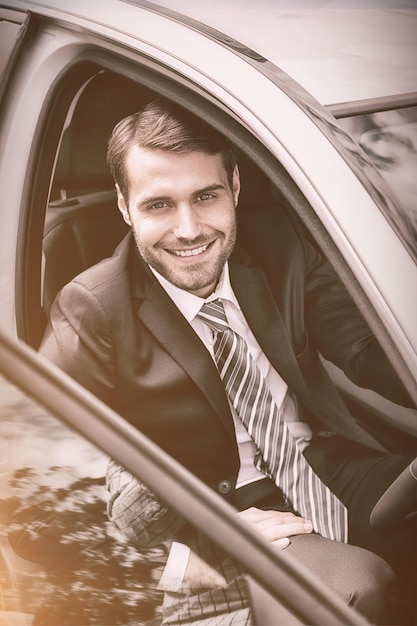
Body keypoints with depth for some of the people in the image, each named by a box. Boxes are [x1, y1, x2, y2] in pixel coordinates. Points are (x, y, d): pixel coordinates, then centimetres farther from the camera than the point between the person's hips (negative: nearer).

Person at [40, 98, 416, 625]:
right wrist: (204, 529, -24)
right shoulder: (91, 313, -11)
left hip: (330, 461, 5)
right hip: (222, 506, -5)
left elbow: (364, 348, 1)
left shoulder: (279, 245, 0)